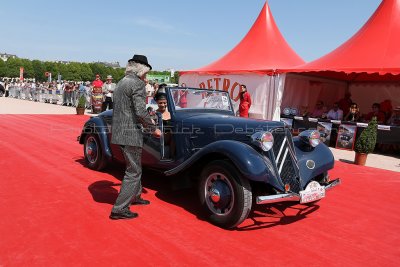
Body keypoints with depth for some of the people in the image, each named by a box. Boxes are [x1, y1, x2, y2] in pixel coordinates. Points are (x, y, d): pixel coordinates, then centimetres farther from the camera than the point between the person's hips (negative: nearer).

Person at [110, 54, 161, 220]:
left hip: (119, 132, 9)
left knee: (134, 167, 24)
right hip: (131, 134, -9)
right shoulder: (137, 84, -13)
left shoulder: (121, 83, 15)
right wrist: (153, 129, -9)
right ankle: (119, 209, 5)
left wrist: (146, 122, 27)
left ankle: (135, 196, 40)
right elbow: (140, 111, -22)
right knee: (133, 172, 1)